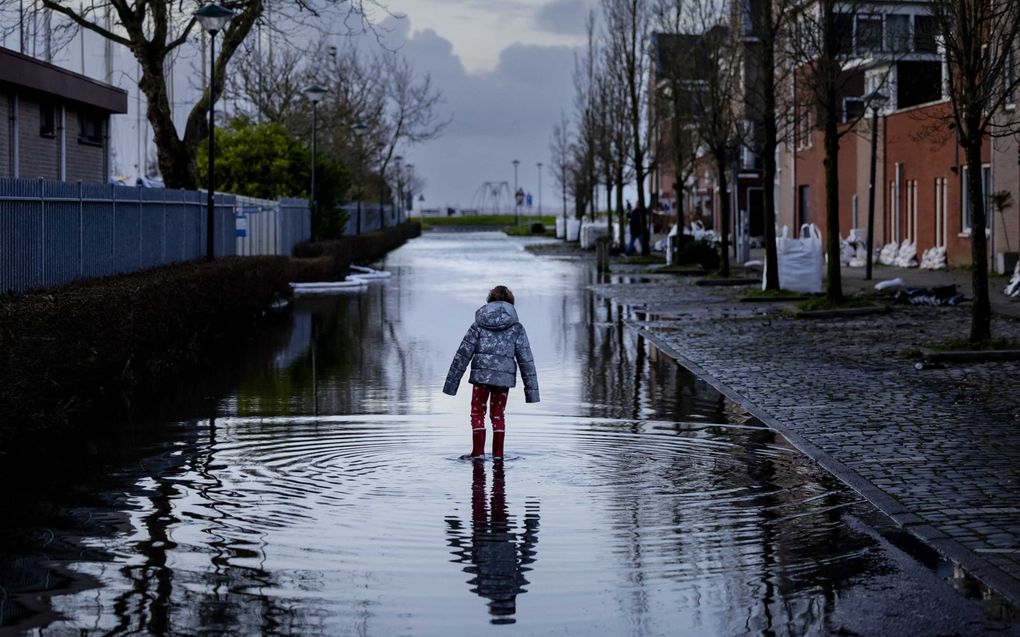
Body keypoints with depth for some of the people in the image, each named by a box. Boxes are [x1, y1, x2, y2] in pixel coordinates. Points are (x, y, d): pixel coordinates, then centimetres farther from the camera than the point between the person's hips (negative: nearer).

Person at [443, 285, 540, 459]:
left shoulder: (479, 324, 5)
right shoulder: (516, 328, 5)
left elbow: (463, 354, 2)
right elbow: (526, 359, 3)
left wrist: (452, 382, 5)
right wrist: (531, 388, 8)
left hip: (481, 375, -1)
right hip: (504, 377, 1)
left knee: (477, 413, 10)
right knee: (498, 414, 15)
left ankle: (478, 451, 3)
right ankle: (498, 453, 15)